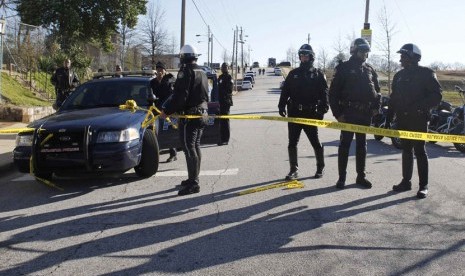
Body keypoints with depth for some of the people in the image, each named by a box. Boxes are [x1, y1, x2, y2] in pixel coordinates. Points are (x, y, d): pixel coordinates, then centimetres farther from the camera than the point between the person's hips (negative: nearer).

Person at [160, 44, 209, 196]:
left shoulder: (186, 72, -14)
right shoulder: (202, 72, 15)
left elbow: (180, 96, -22)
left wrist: (167, 110, -15)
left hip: (189, 115, -9)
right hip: (202, 114, 10)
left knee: (189, 149, -7)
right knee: (195, 146, 16)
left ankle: (193, 183, -6)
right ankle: (193, 178, 26)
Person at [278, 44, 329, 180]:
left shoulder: (318, 74, 2)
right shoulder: (293, 73, 11)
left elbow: (324, 93, -3)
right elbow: (285, 91, 8)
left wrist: (322, 109, -13)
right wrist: (282, 106, -2)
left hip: (311, 114, -3)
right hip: (294, 113, 3)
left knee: (315, 143, 5)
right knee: (292, 143, 4)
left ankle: (320, 167, 22)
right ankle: (294, 170, 13)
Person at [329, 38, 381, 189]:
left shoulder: (370, 70, 13)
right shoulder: (344, 68, -3)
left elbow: (377, 91, 19)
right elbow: (333, 92, -7)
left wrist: (375, 106, 4)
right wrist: (337, 113, -12)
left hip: (365, 114, 5)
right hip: (348, 113, -5)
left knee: (362, 145, 10)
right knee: (345, 145, -1)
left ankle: (361, 176, 19)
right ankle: (342, 177, 5)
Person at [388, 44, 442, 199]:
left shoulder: (426, 73, -6)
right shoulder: (399, 75, 13)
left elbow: (437, 96, -10)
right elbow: (394, 98, 16)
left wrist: (420, 106, -22)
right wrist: (389, 116, 10)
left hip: (419, 119, -6)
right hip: (403, 119, 6)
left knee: (419, 151, -4)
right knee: (406, 150, 11)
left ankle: (423, 186, 2)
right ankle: (406, 181, 20)